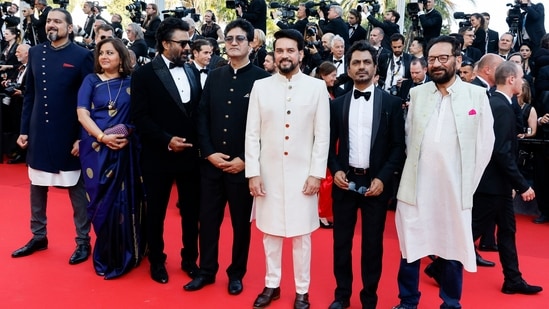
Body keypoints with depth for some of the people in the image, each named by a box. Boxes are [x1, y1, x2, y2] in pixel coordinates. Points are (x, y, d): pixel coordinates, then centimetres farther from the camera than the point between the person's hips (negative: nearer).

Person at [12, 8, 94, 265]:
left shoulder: (82, 56, -8)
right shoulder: (35, 53, 6)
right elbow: (29, 95, 10)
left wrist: (83, 137, -12)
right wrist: (24, 130, 5)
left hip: (68, 136, -5)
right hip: (38, 134, 5)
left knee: (77, 189, 6)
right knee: (37, 188, 14)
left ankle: (83, 241, 18)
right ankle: (39, 236, 31)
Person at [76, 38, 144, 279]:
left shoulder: (131, 83, 6)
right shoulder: (91, 81, 5)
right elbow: (82, 114, -3)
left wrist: (128, 134, -15)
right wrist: (102, 136, -16)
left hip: (126, 149, 0)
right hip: (96, 149, 0)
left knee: (124, 201, 3)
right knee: (102, 202, 4)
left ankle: (123, 256, 21)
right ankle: (106, 257, 19)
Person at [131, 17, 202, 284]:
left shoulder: (192, 73, 9)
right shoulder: (145, 74, -6)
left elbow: (199, 112, 10)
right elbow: (140, 116, -12)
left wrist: (200, 142, -2)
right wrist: (166, 140, -19)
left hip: (190, 154, 4)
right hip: (158, 155, -4)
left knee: (191, 210, 11)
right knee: (156, 212, 10)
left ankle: (190, 259, 29)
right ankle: (157, 261, 28)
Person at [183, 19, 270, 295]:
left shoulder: (262, 79, -6)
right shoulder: (214, 77, 9)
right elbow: (202, 117, 6)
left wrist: (244, 159, -13)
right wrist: (209, 152, -6)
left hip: (243, 165, -3)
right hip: (211, 163, 4)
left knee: (241, 222, 11)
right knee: (208, 219, 11)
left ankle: (236, 273, 28)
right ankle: (207, 271, 28)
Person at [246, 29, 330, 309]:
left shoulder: (317, 87, -1)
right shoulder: (260, 86, 2)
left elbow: (322, 134, -1)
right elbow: (252, 134, 2)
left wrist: (316, 173, -6)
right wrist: (252, 173, -3)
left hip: (303, 174, -1)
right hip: (269, 173, 2)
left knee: (301, 234, 7)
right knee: (270, 231, 11)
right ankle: (271, 285, 28)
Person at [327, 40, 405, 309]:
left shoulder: (391, 103, 1)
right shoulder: (337, 104, 7)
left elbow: (398, 146, -1)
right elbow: (330, 143, 9)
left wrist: (383, 178, -11)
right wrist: (335, 170, -7)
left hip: (376, 182, -2)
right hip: (344, 180, 2)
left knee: (372, 243, 7)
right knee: (342, 241, 9)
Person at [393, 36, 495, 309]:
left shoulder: (477, 95, 1)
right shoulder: (417, 93, 6)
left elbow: (485, 143, 2)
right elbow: (408, 136, 9)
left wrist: (468, 182, 0)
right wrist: (412, 169, 3)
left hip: (454, 190, -1)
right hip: (415, 187, 2)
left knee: (453, 250, 10)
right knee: (410, 246, 10)